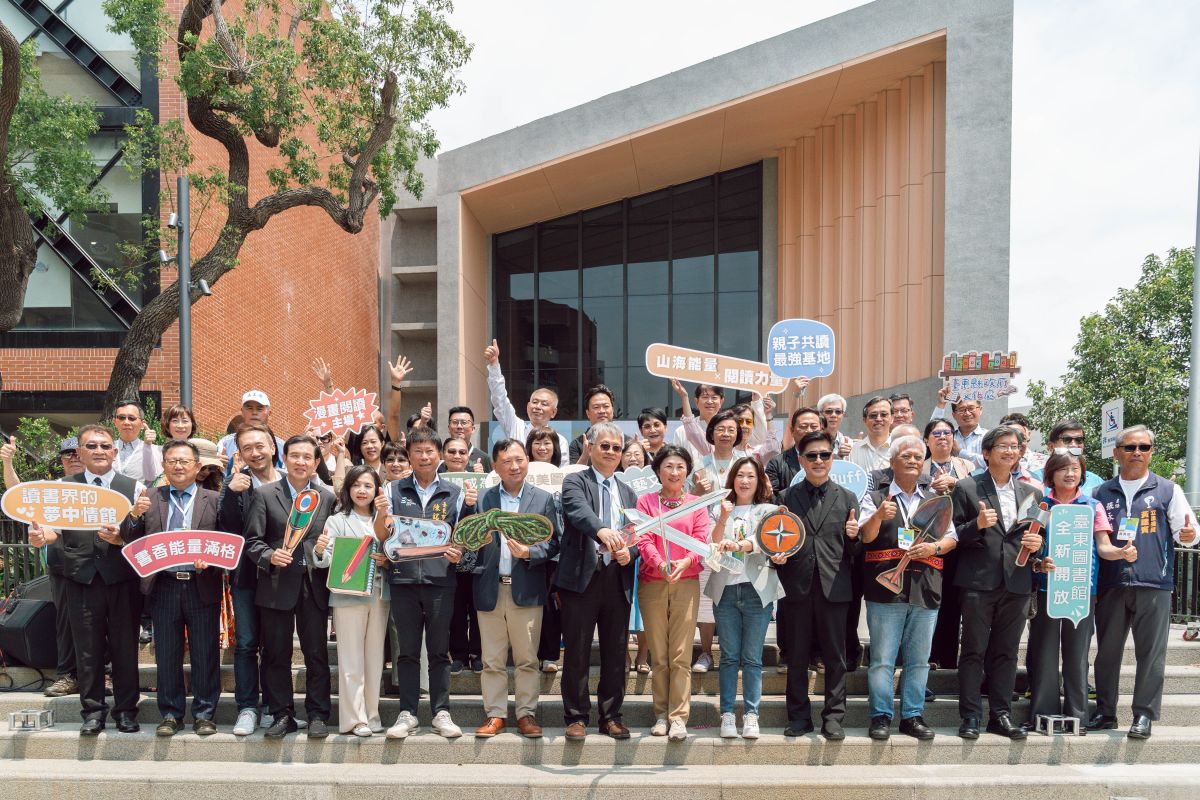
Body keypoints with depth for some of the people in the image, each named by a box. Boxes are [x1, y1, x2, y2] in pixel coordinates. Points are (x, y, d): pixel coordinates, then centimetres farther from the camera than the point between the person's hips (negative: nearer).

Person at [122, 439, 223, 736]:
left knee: (205, 654, 5)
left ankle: (204, 714, 18)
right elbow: (131, 539, 5)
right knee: (167, 654, 10)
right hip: (163, 586, 2)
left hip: (202, 586, -2)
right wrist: (135, 514, -13)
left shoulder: (213, 499, 3)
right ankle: (171, 713, 24)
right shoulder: (150, 499, 9)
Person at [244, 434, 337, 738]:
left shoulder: (327, 497, 8)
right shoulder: (264, 495, 3)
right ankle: (282, 716, 20)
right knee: (276, 655, 7)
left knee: (317, 654, 5)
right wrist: (269, 556, -18)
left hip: (314, 585, 1)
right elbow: (252, 540, 0)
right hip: (276, 585, -1)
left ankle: (318, 715, 16)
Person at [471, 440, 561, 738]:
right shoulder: (481, 499, 7)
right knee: (492, 660, 8)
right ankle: (494, 714, 20)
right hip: (490, 588, 1)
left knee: (527, 658, 6)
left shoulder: (544, 499, 5)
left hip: (526, 589, -1)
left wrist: (529, 553, -15)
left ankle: (527, 713, 18)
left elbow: (553, 543, 1)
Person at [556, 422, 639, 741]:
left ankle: (611, 716, 22)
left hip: (618, 579, 5)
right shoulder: (575, 482, 1)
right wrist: (602, 530, -40)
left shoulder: (627, 492, 18)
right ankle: (576, 717, 16)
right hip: (582, 576, -4)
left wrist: (629, 551, -6)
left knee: (616, 652, 9)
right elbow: (579, 510, -21)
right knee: (577, 652, 3)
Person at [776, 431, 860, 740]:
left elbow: (853, 550, 8)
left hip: (834, 585, 0)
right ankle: (799, 717, 20)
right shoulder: (788, 497, 8)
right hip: (798, 586, 0)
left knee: (835, 656, 6)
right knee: (797, 656, 8)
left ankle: (833, 717, 18)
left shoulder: (846, 498, 9)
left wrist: (852, 537, -12)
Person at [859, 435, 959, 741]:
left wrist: (934, 547, -7)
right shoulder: (875, 498, 5)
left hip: (926, 590, 4)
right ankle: (881, 717, 9)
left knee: (919, 659, 9)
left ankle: (912, 716, 20)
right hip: (886, 588, -3)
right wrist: (878, 516, -28)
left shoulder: (935, 500, 16)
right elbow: (866, 535, -8)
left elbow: (952, 538, 14)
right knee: (882, 658, 0)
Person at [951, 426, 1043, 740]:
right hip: (978, 581, -4)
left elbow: (1036, 535, 20)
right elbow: (953, 535, -2)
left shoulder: (1031, 493, 15)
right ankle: (970, 716, 8)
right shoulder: (966, 488, 1)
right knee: (974, 651, 1)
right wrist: (977, 525, -20)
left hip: (1017, 582, 4)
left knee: (1006, 652, 9)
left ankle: (1001, 715, 19)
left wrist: (1037, 544, -1)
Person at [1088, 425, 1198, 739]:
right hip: (1111, 584, 2)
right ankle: (1105, 712, 19)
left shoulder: (1168, 490, 6)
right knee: (1107, 652, 8)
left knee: (1151, 654, 1)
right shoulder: (1102, 493, 11)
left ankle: (1144, 716, 12)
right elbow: (1097, 542, 11)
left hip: (1153, 585, -2)